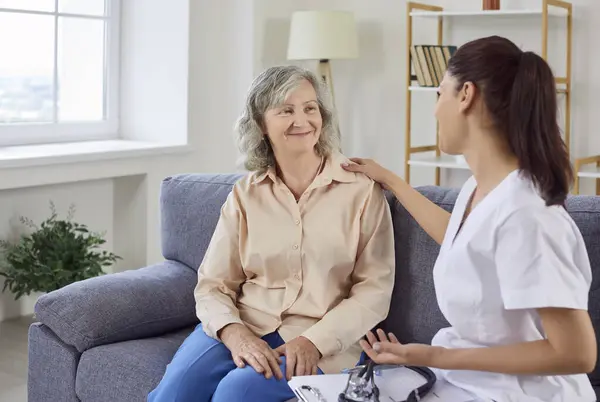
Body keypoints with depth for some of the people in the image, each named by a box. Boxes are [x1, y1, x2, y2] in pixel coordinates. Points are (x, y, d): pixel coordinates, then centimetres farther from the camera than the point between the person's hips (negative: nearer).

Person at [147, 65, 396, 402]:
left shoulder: (362, 188, -1)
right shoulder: (245, 194, 7)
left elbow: (374, 289, -3)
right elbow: (213, 284, 4)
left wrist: (314, 341, -16)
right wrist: (234, 333, -18)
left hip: (324, 341, -2)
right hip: (244, 325, 2)